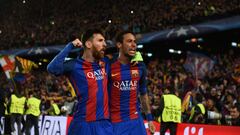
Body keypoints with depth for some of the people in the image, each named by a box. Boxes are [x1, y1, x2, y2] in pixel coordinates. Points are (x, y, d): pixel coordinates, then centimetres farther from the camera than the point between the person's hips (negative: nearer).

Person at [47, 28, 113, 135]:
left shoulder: (105, 64, 11)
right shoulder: (75, 65, -7)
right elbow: (52, 68, -25)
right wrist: (70, 46, -17)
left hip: (104, 124, 5)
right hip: (84, 124, -5)